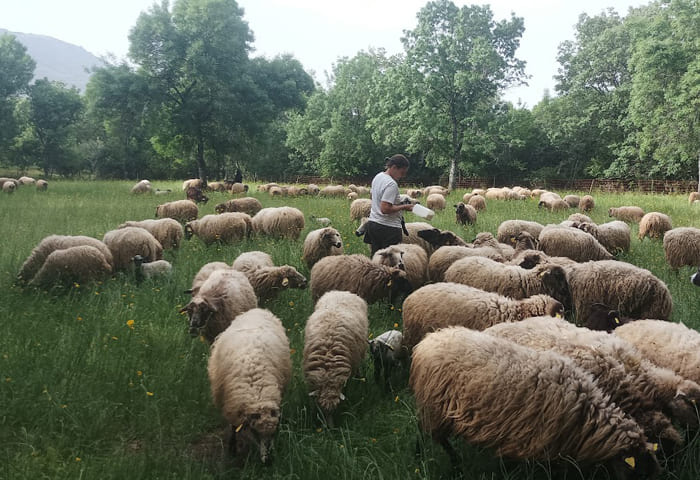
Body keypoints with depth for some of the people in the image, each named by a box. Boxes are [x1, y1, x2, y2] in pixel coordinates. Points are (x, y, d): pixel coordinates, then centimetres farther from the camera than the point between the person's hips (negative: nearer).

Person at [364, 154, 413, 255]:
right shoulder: (392, 184, -19)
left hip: (373, 223, 9)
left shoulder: (378, 177, 9)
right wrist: (404, 207, -15)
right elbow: (385, 209, -25)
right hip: (388, 228, -9)